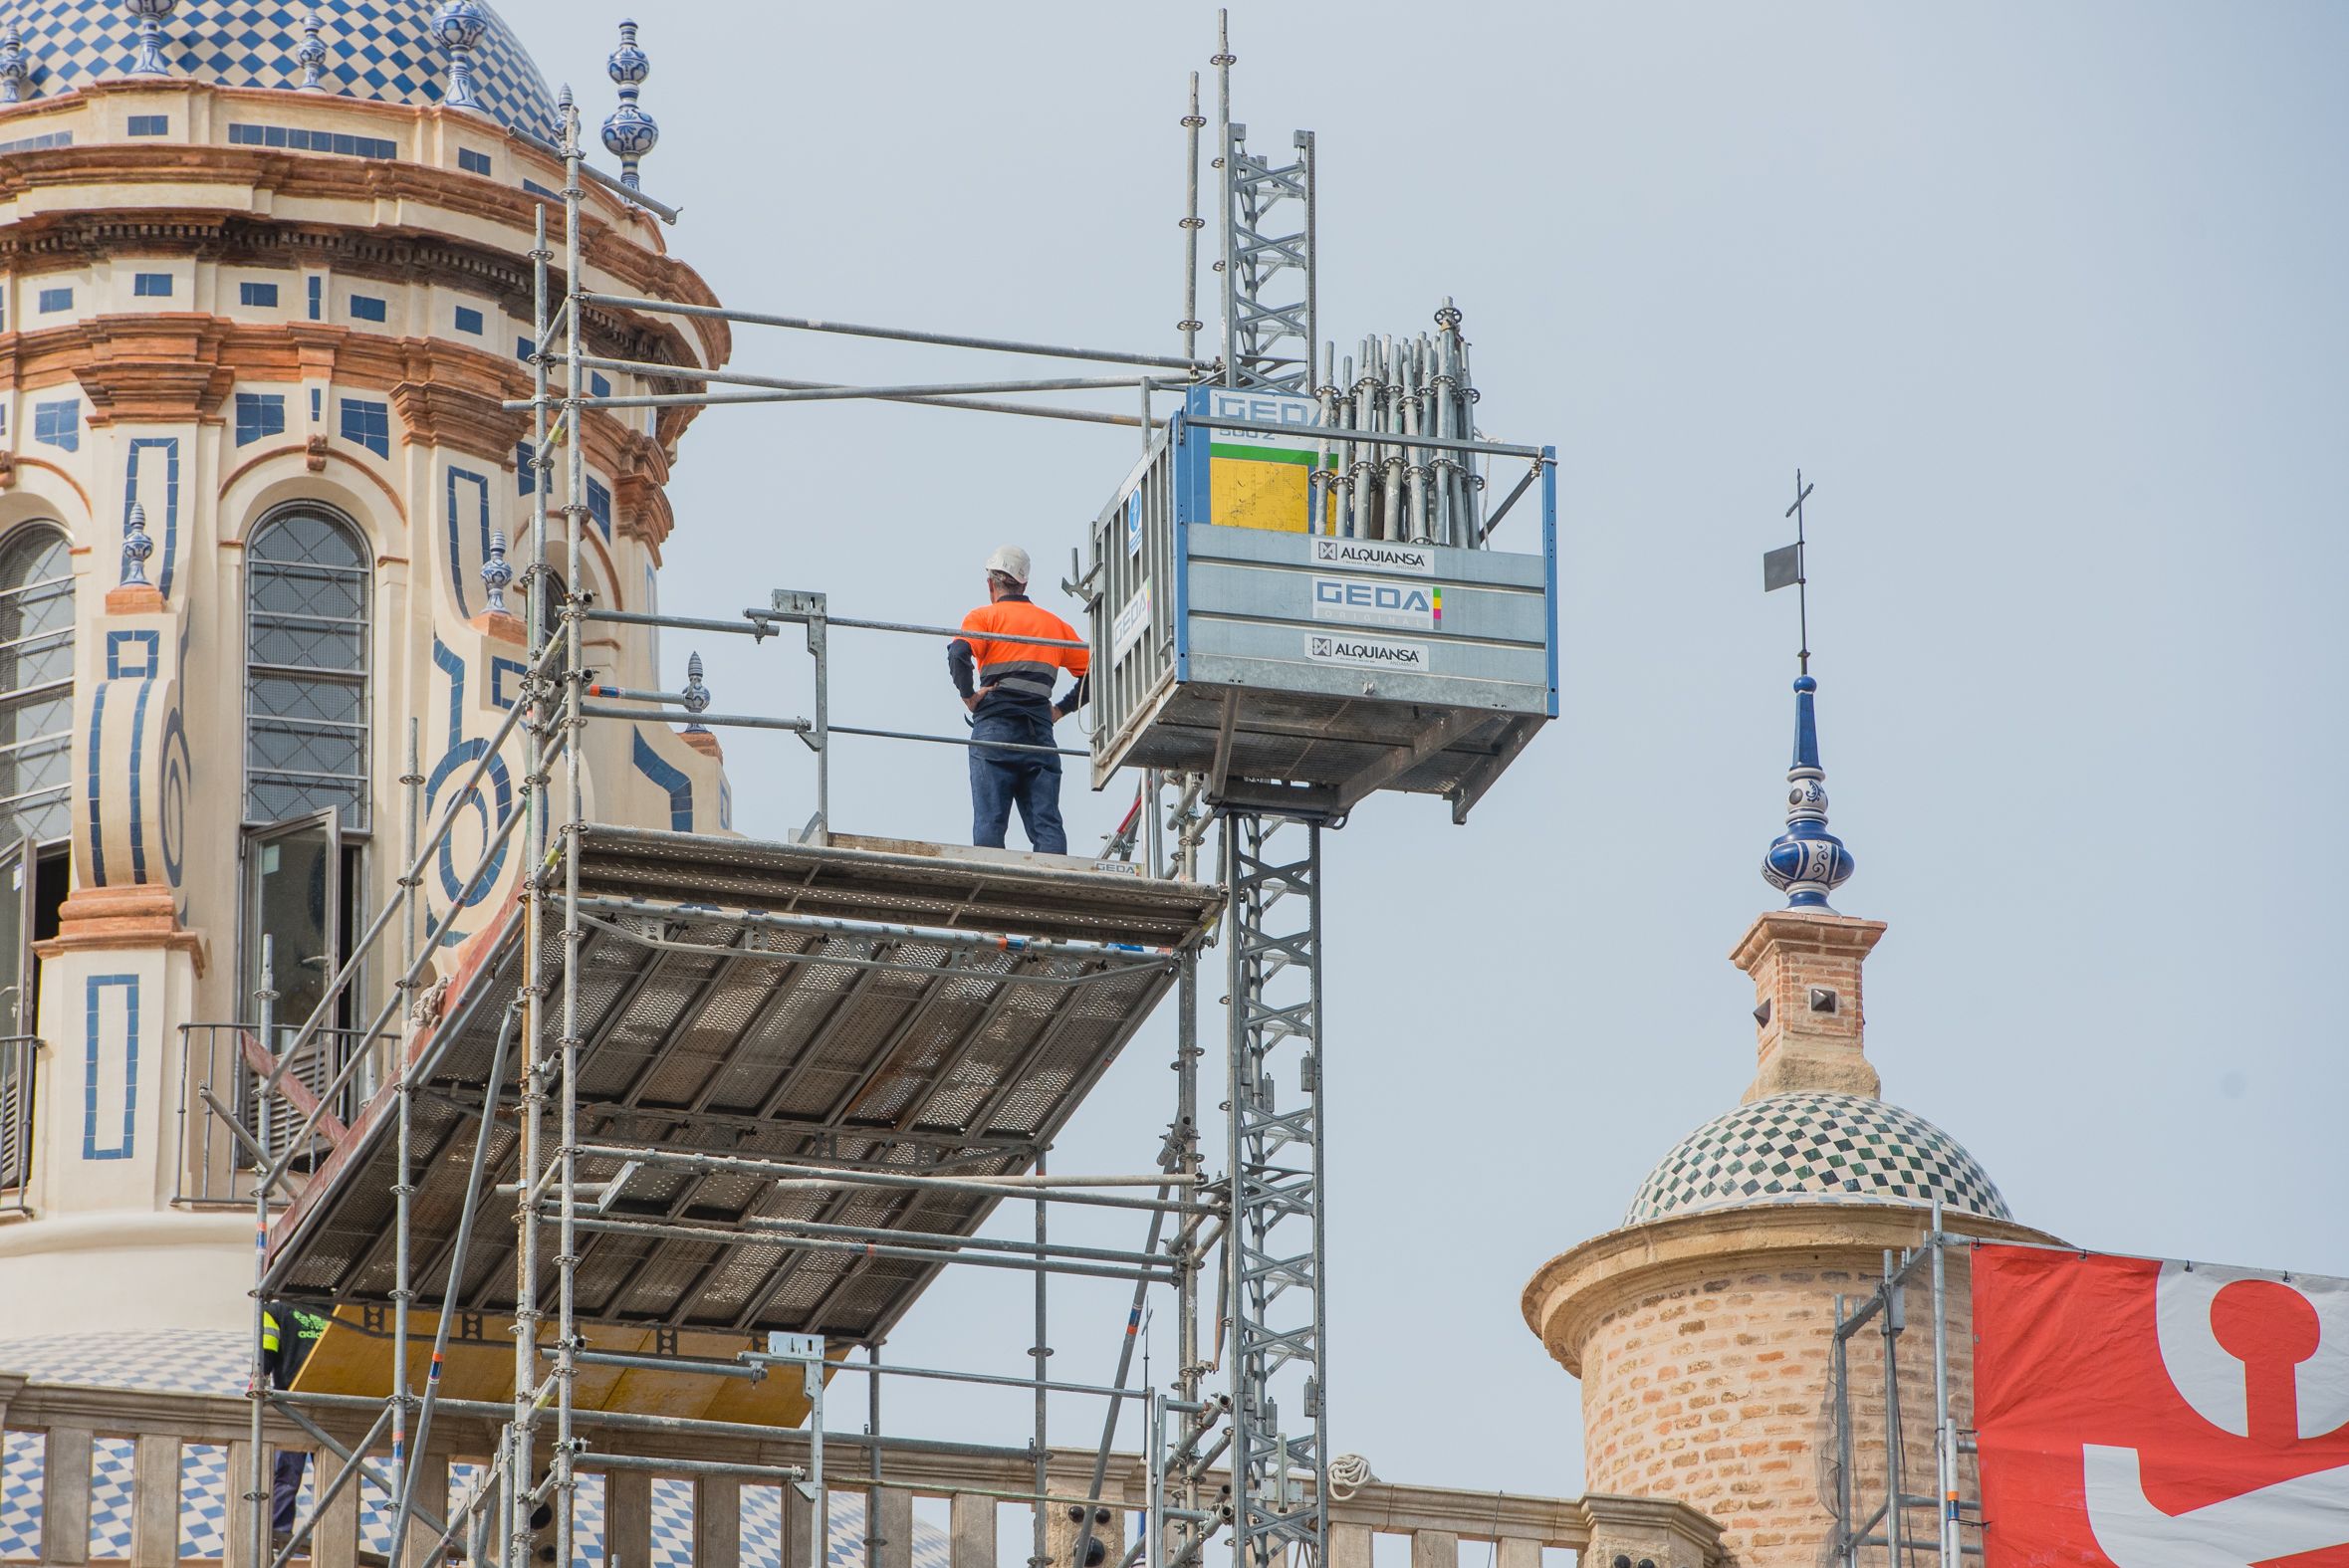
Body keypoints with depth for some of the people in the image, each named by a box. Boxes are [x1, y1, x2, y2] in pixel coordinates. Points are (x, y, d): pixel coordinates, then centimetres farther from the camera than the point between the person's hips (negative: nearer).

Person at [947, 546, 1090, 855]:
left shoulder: (983, 617, 8)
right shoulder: (1055, 623, 21)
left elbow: (958, 654, -12)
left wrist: (968, 696, -2)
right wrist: (1061, 709, 18)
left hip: (994, 728, -3)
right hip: (1041, 733, 3)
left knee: (989, 824, -7)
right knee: (1047, 826, -4)